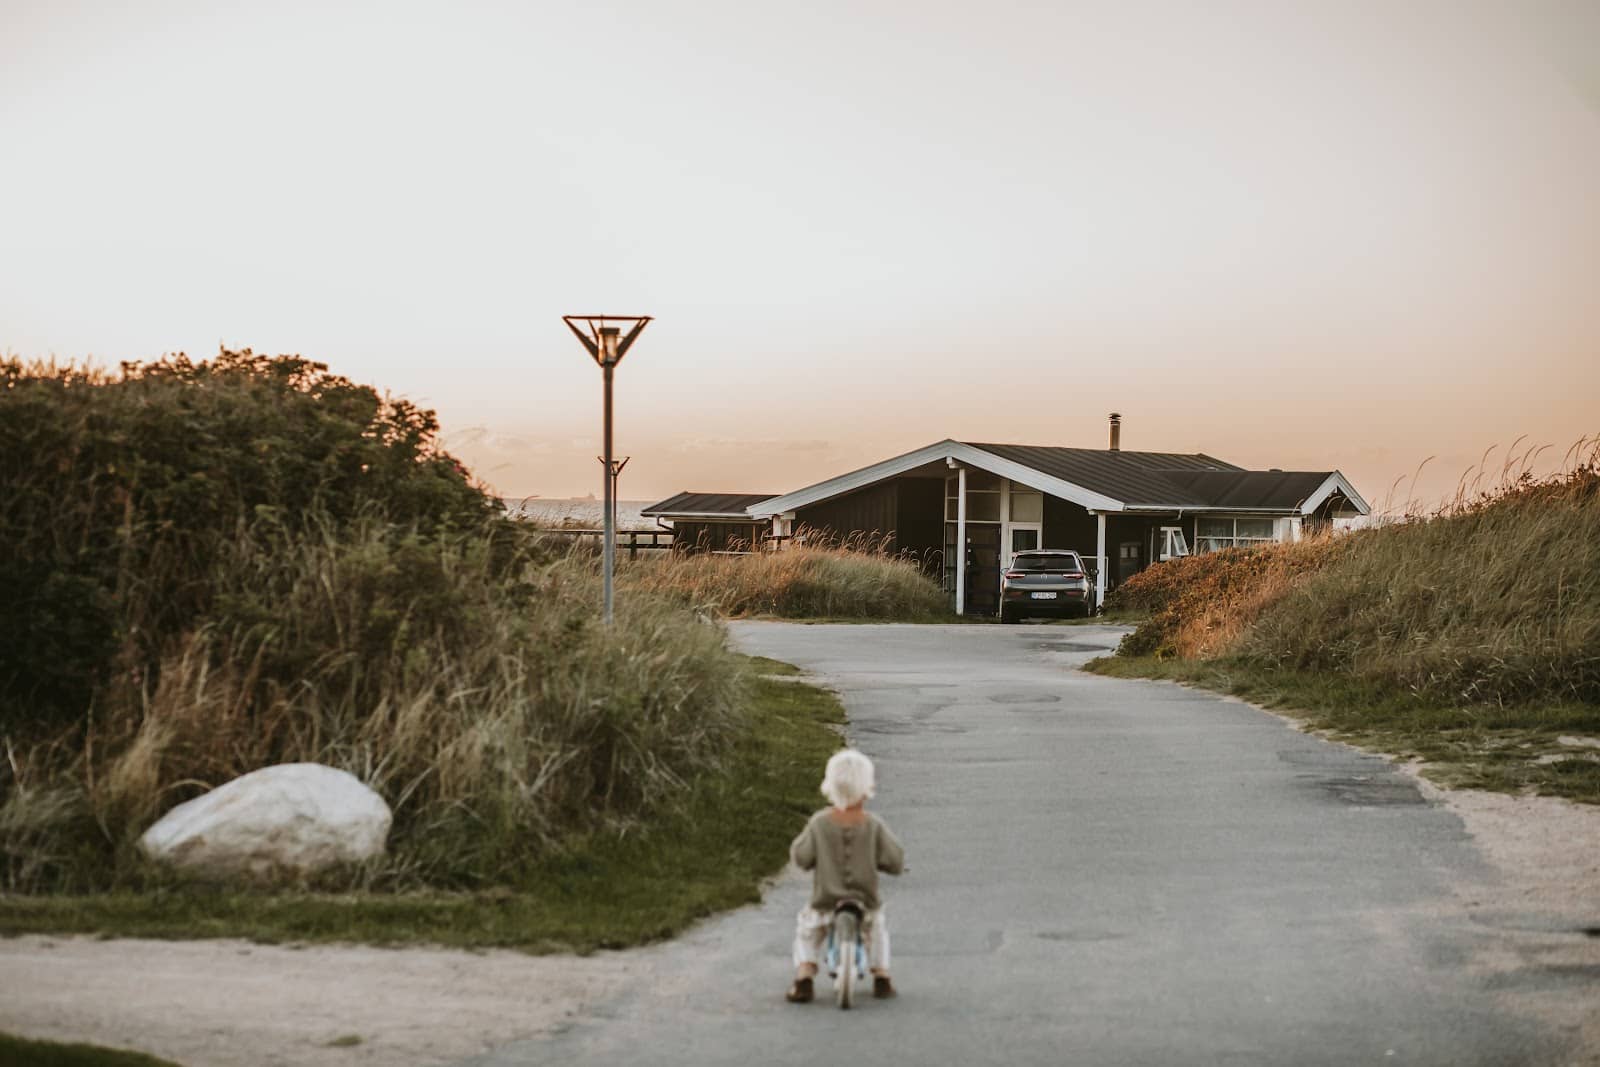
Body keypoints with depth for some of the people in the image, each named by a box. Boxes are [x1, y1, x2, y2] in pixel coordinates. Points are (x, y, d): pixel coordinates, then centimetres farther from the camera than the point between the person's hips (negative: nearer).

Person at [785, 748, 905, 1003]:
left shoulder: (820, 823, -14)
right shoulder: (873, 825, -14)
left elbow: (801, 857, -11)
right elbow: (895, 862, -12)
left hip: (826, 903, -1)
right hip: (865, 902, 1)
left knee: (806, 925, 30)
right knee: (877, 925, 35)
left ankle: (803, 980, 14)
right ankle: (882, 979, 27)